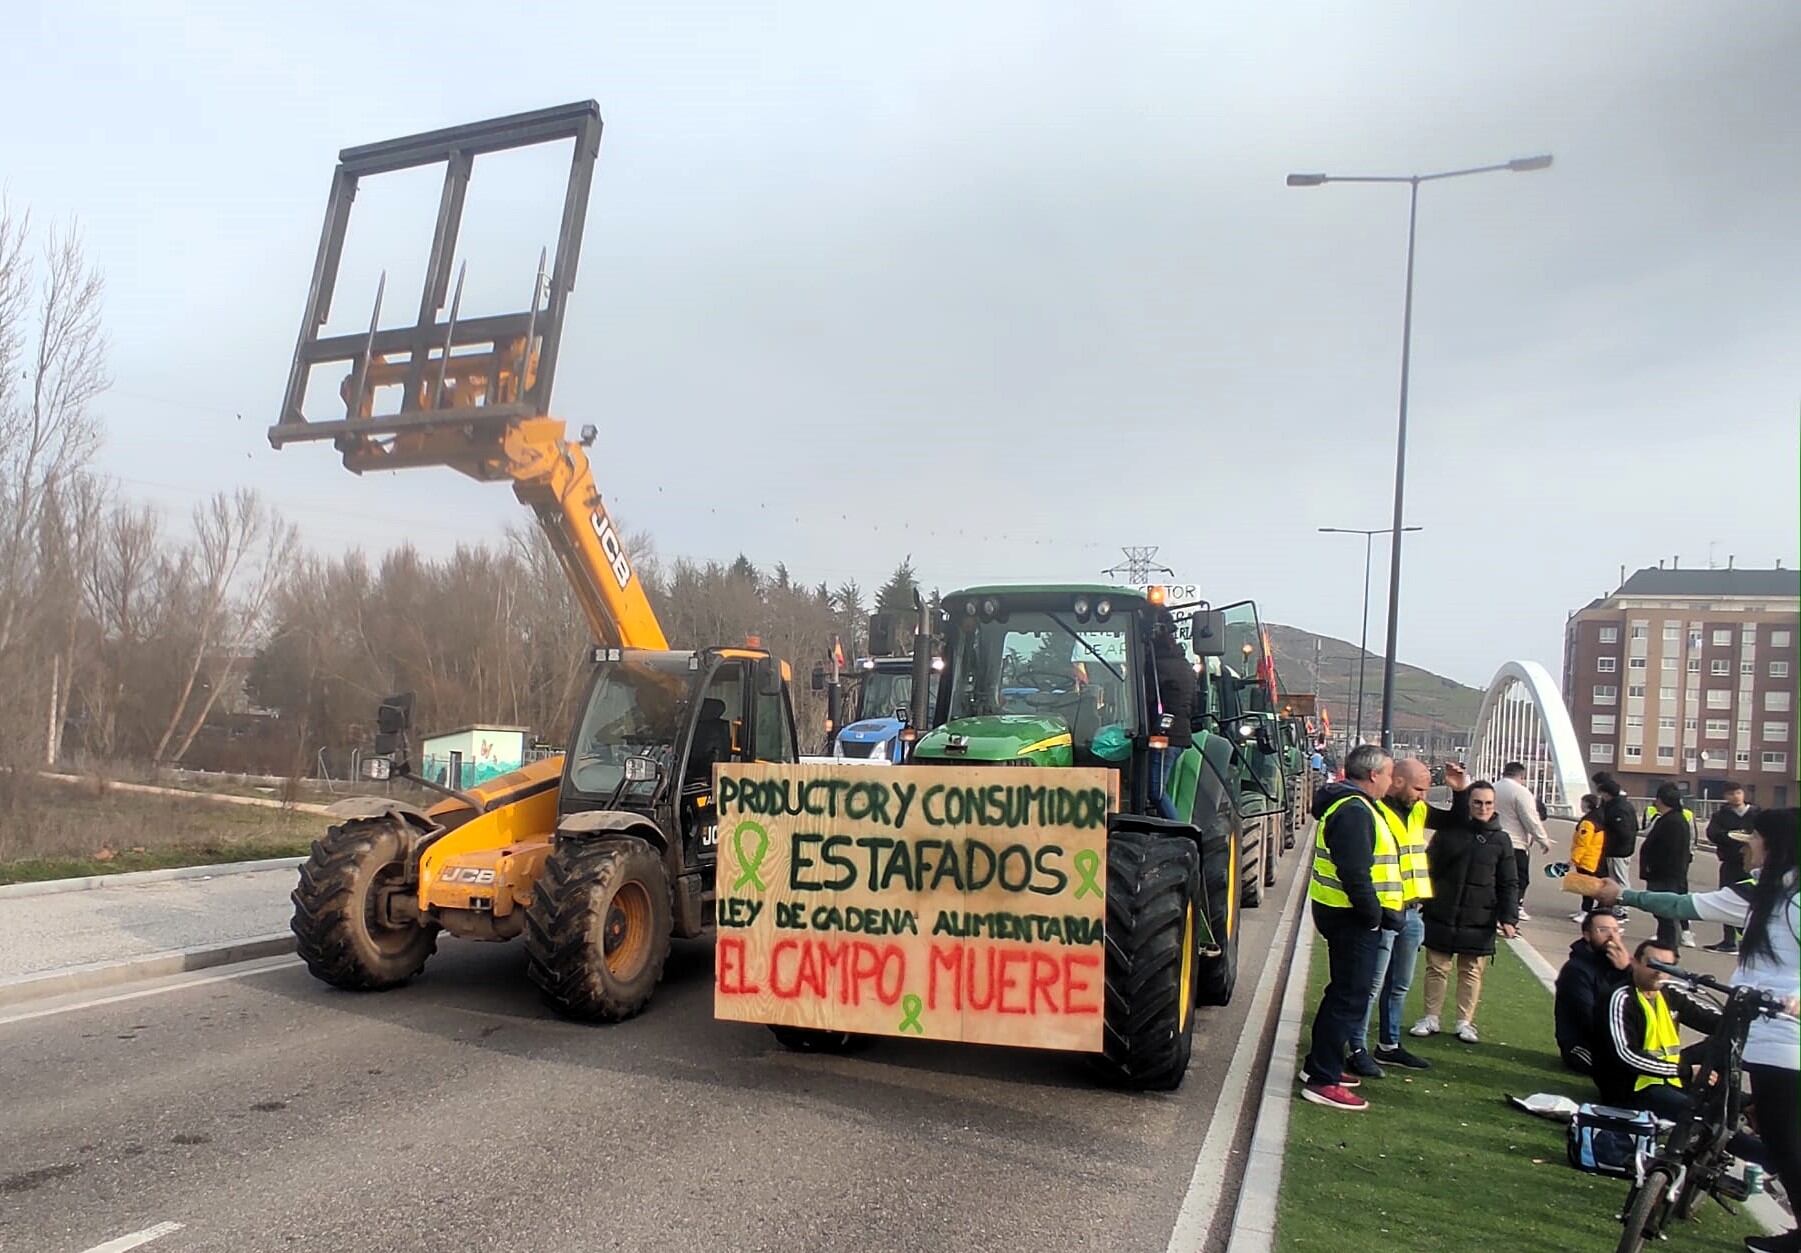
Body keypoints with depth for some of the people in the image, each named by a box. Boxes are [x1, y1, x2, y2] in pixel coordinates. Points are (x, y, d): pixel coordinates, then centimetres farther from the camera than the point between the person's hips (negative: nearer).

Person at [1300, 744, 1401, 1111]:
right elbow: (1355, 873, -27)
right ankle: (1322, 1081, -1)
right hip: (1352, 918, -11)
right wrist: (1373, 915, -18)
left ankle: (1319, 1064, 31)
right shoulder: (1354, 811, -19)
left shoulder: (1351, 806, 15)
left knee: (1343, 993, 20)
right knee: (1350, 998, -6)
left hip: (1345, 915, 11)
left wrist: (1376, 914, 15)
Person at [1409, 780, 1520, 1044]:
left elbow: (1509, 884, 3)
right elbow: (1429, 868, 5)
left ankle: (1465, 1022, 17)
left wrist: (1509, 918, -5)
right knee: (1437, 968, 7)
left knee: (1471, 972, 7)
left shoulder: (1501, 840, 2)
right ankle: (1431, 1018, 17)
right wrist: (1424, 903, 2)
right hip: (1441, 916, 0)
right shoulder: (1448, 832, 1)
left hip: (1479, 920, 0)